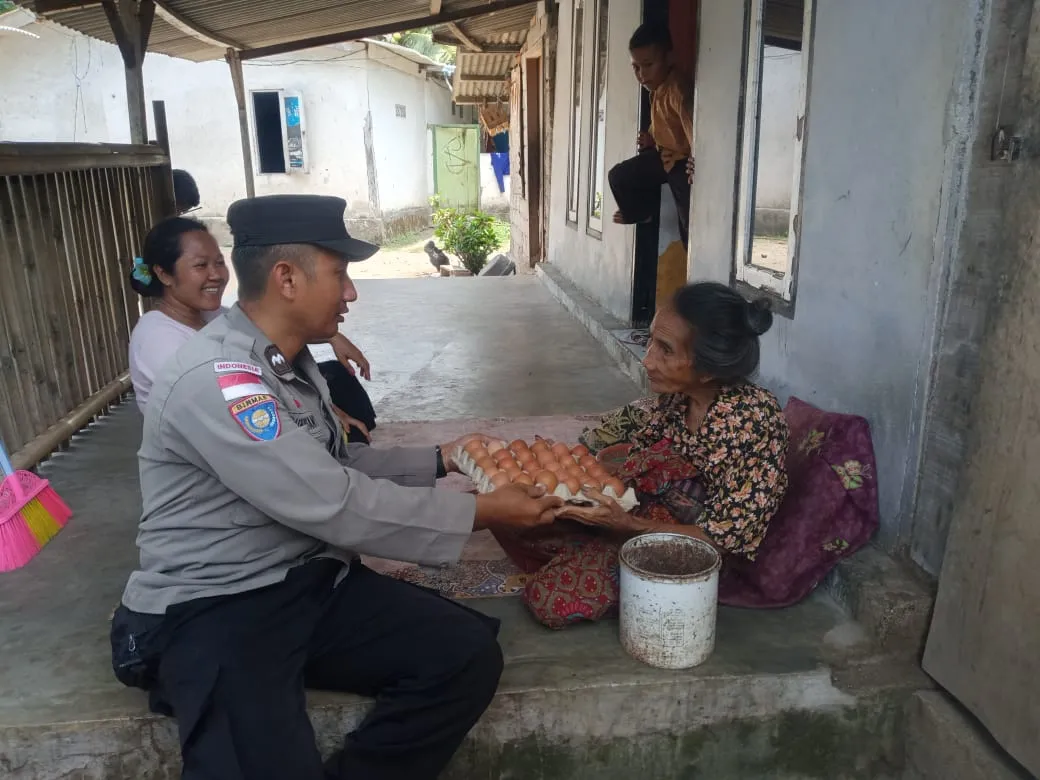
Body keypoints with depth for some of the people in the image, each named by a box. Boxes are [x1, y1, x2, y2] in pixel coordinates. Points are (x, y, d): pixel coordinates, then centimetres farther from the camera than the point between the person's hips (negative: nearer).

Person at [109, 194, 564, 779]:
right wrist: (480, 513, -15)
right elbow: (337, 507, -24)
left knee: (469, 654, -9)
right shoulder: (215, 379, -22)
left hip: (311, 581, 8)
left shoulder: (291, 360, 9)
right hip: (212, 608, -8)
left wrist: (441, 459, 10)